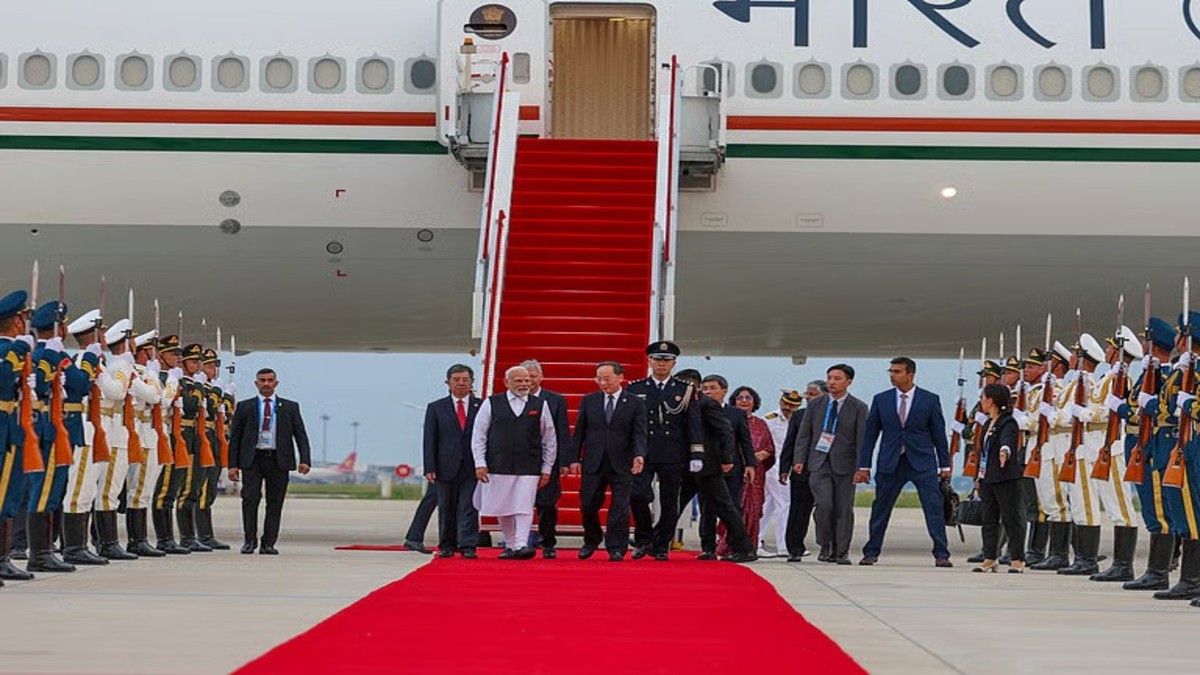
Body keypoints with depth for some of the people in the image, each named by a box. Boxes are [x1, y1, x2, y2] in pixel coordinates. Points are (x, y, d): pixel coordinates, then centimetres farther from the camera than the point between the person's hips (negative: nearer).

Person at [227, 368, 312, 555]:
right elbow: (235, 437, 8)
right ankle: (249, 540, 0)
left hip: (278, 460, 1)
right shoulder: (245, 407, 9)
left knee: (275, 503, 1)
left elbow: (301, 436, 7)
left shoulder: (290, 407, 10)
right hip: (253, 459, -1)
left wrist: (305, 460, -7)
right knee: (250, 498, -11)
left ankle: (268, 544, 7)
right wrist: (233, 465, 0)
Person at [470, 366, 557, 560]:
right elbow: (478, 436, 5)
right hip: (498, 466, 1)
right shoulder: (491, 404, 5)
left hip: (529, 468, -1)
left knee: (524, 508, -10)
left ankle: (522, 546, -14)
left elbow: (550, 440, 10)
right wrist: (480, 464, -4)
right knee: (503, 510, 7)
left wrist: (546, 469, 6)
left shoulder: (540, 405, 7)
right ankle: (511, 546, 20)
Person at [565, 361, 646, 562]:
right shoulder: (589, 401, 9)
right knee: (588, 505, 3)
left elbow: (639, 434, -3)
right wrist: (574, 458, 0)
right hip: (593, 463, 2)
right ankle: (592, 540, 27)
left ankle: (617, 549, 7)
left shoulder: (635, 403, 2)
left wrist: (639, 456, -20)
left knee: (620, 507, -2)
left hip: (622, 464, -2)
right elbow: (579, 432, 8)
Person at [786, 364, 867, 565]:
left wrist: (861, 467, -10)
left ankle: (841, 552, 11)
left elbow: (862, 439, -3)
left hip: (844, 465, -1)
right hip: (819, 463, 1)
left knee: (843, 509, 1)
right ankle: (825, 546, 5)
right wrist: (799, 460, -1)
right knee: (823, 505, -13)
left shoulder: (858, 408, 0)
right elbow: (804, 434, 9)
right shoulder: (815, 404, 8)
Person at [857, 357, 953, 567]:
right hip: (890, 463, 2)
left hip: (923, 462, -2)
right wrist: (864, 466, 4)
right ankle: (871, 553, 19)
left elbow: (939, 433, 4)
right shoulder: (881, 400, 5)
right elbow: (870, 433, 8)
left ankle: (941, 555, -2)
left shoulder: (930, 400, 1)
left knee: (934, 508, -8)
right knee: (880, 509, 6)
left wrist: (945, 465, 3)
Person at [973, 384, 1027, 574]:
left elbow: (1007, 439, -34)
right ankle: (990, 558, 17)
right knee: (989, 519, 11)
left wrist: (1005, 451, -55)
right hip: (988, 479, 9)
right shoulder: (988, 424, 15)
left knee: (1011, 518, -3)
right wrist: (980, 475, 26)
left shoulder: (1008, 423, -12)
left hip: (1006, 478, -9)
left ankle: (1017, 559, 1)